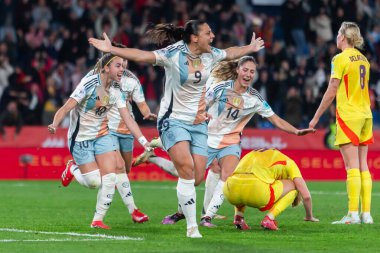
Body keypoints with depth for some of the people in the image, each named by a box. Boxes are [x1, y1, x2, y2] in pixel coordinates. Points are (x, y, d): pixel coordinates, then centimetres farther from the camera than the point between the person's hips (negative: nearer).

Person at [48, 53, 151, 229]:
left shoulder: (115, 92, 0)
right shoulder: (89, 84, -19)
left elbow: (128, 119, 0)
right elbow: (66, 108, -23)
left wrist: (144, 141, -9)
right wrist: (54, 125, -41)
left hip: (102, 135, 6)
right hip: (80, 138, -6)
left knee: (110, 178, -9)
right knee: (94, 182, -9)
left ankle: (98, 220, 4)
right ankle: (72, 171, 24)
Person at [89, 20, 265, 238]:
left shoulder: (211, 55, 4)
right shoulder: (173, 54, -15)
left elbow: (230, 53, 26)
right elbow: (142, 56, -24)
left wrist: (251, 48, 40)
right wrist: (111, 49, -36)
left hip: (198, 123, 6)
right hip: (174, 120, -6)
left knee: (197, 178, -4)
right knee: (187, 169, -23)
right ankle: (192, 226, -17)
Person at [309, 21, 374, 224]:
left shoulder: (341, 59, -9)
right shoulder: (363, 59, 13)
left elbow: (331, 92, -10)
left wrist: (316, 117, -4)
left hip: (348, 115, -7)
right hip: (365, 115, 7)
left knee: (352, 166, -9)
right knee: (363, 166, 6)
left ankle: (353, 214, -12)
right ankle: (366, 213, 4)